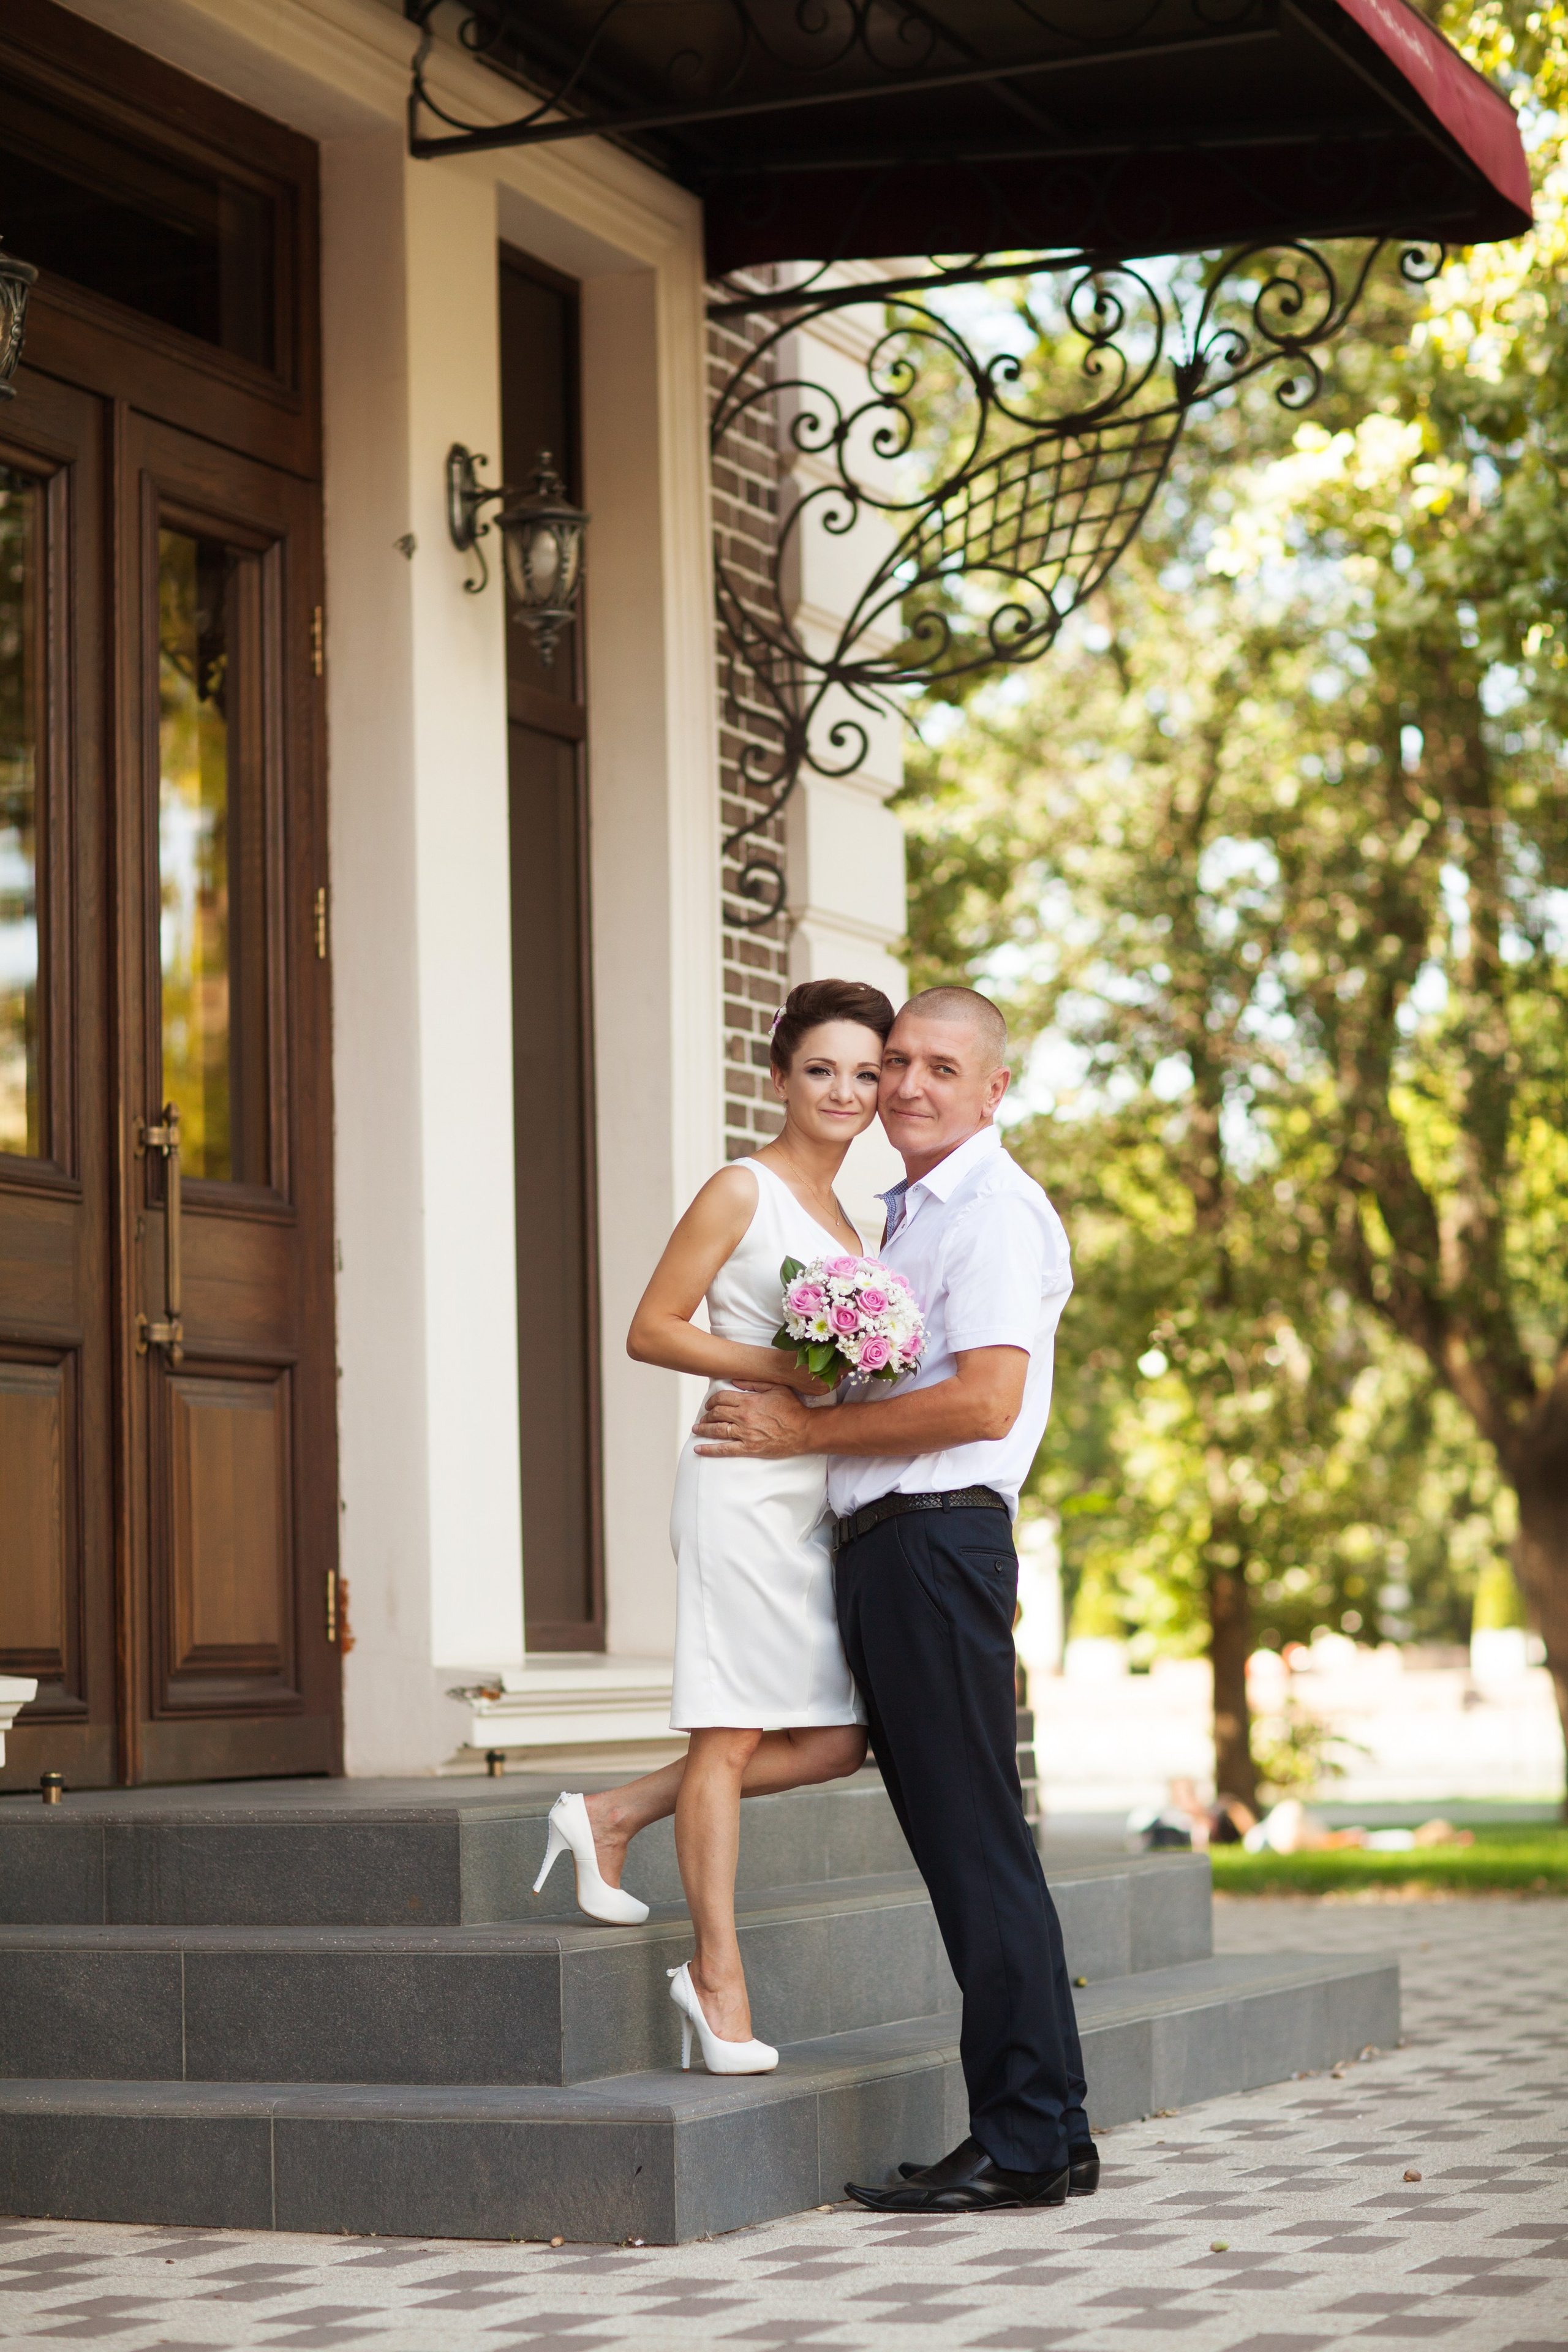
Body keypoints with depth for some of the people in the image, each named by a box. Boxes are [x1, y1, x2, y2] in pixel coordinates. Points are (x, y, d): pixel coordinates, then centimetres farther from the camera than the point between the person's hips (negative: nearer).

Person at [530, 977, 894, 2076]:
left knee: (836, 1740, 4)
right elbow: (652, 1330, -8)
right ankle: (719, 1978, 0)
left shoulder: (843, 1219, 20)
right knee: (732, 1735, -5)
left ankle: (614, 1815, 17)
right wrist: (780, 1368, -16)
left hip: (820, 1489, 8)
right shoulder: (742, 1191, -3)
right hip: (746, 1481, -8)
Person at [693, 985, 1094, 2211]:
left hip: (938, 1539, -10)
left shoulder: (994, 1211, -8)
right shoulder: (907, 1213, 23)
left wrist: (808, 1428, -12)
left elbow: (984, 1402, -18)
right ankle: (1047, 2133, 14)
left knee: (978, 1847, -8)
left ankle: (1024, 2142, -4)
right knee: (960, 1845, 10)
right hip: (880, 1547, 10)